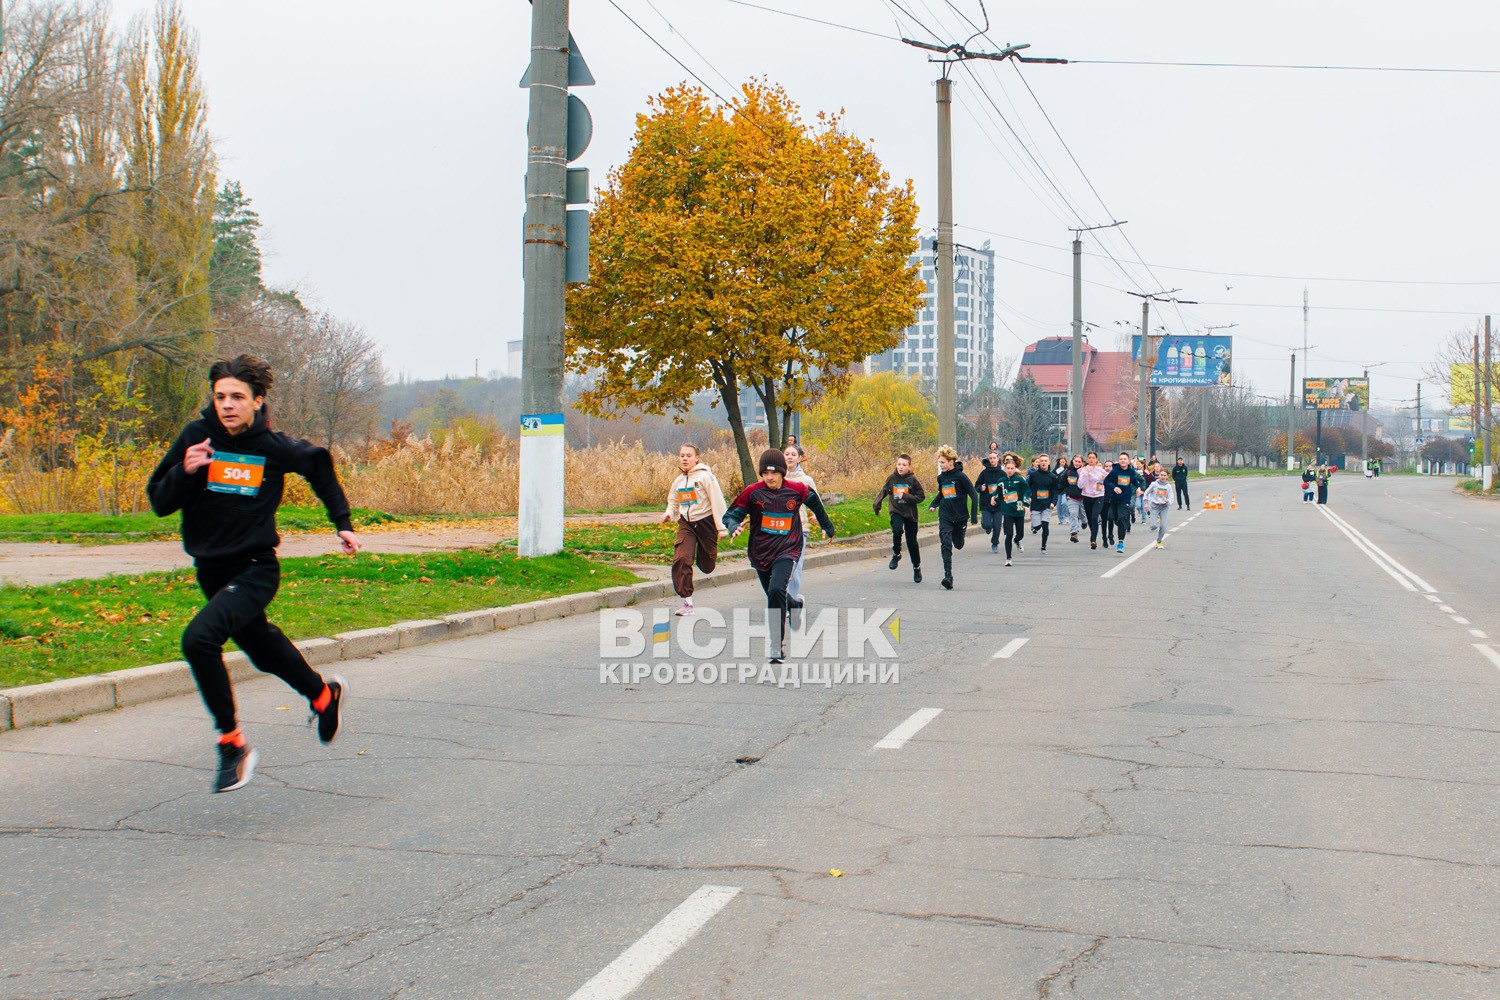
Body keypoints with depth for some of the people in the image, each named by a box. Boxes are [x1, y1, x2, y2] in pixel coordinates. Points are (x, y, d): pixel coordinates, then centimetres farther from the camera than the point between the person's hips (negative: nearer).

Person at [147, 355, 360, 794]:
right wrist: (185, 471, -23)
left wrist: (342, 523, 10)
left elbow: (319, 465, 9)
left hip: (255, 570, -5)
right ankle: (324, 695, 52)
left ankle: (233, 745, -13)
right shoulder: (197, 437, -6)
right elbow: (160, 502, -4)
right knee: (262, 647, 22)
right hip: (211, 570, 5)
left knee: (199, 638, -26)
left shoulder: (274, 447, -12)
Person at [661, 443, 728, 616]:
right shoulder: (678, 481, 6)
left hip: (706, 522, -4)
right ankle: (687, 602, -12)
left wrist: (721, 527, -14)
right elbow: (673, 502, 21)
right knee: (681, 559, -17)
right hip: (686, 524, 4)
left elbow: (717, 502, -11)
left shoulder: (705, 476, -11)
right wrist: (669, 514, -2)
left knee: (707, 567, 8)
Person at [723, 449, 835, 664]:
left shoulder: (797, 491, -6)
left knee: (776, 591, -26)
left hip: (787, 551, -3)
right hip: (760, 553, 3)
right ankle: (795, 606, 57)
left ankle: (776, 647, -21)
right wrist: (734, 527, -30)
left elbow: (814, 499, 16)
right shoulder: (753, 492, -8)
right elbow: (730, 515, -6)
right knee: (776, 597, 19)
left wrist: (827, 526, 27)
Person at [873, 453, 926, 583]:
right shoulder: (891, 478, -2)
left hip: (910, 514, -1)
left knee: (912, 542, 6)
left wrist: (906, 496, -19)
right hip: (896, 512, 1)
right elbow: (884, 492, 14)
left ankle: (917, 568, 25)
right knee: (897, 529, -30)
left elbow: (921, 496, -7)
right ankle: (896, 554, -4)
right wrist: (877, 505, 4)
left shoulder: (912, 480, -8)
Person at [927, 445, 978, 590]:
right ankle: (948, 576, -18)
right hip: (945, 517, 3)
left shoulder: (960, 476, -13)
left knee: (958, 545, 12)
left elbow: (974, 495, -9)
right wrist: (933, 504, 4)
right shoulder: (941, 477, 4)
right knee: (946, 545, -13)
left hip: (960, 517, -3)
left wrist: (974, 516, -11)